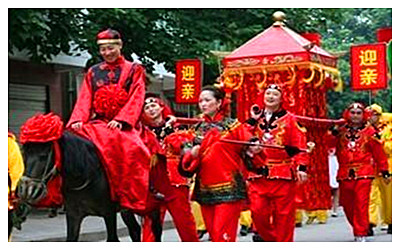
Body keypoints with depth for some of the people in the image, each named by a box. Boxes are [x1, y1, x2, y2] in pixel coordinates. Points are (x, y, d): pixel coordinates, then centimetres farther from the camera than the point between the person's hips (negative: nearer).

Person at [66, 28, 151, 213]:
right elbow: (84, 100, 11)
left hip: (123, 125, -3)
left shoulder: (134, 70, 11)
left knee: (129, 149, -35)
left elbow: (136, 99, -1)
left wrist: (120, 120, -16)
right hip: (98, 123, 4)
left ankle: (132, 198, -28)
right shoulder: (93, 72, 20)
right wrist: (78, 120, -9)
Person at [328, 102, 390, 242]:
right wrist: (333, 135, -15)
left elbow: (378, 152, 5)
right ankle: (358, 228, 28)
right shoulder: (341, 131, 11)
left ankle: (361, 234, -6)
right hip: (345, 174, 3)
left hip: (364, 173, -3)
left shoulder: (369, 132, 4)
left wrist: (384, 170, 5)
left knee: (361, 204, -10)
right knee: (347, 204, 9)